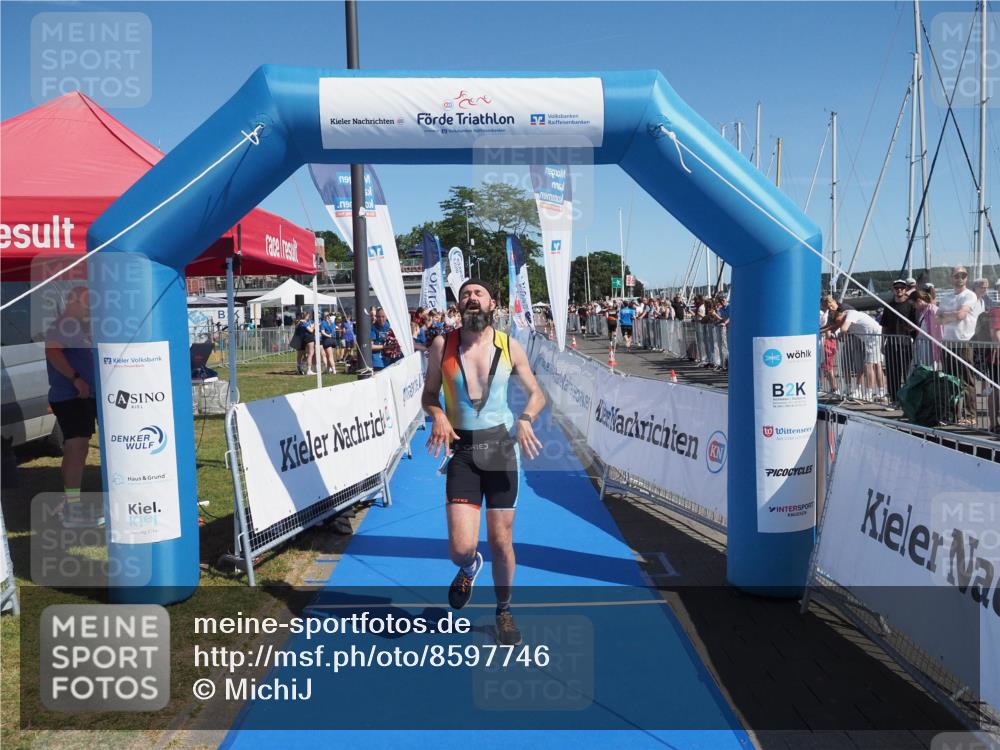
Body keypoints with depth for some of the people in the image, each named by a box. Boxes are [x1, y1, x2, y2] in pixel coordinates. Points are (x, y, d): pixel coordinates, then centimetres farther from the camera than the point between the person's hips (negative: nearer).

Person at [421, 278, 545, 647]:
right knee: (460, 548, -9)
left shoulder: (510, 347, -1)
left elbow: (536, 393, 8)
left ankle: (504, 611, 33)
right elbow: (429, 394, 8)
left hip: (501, 446, 1)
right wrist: (438, 416, -13)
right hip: (461, 450, 0)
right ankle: (469, 568, 31)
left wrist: (525, 419, -13)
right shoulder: (442, 345, -2)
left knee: (501, 541, 6)